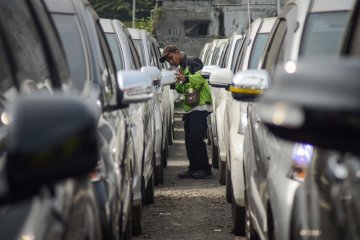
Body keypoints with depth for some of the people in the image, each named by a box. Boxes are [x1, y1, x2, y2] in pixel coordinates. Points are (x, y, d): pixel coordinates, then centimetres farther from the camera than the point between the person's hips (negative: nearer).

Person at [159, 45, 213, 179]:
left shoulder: (193, 62, -4)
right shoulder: (181, 68, 24)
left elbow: (200, 77, -22)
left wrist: (185, 78, -36)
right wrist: (178, 84, 2)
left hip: (200, 106, -9)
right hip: (189, 109, 9)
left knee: (196, 138, -14)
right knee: (189, 141, 7)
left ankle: (205, 169, -10)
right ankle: (194, 168, 12)